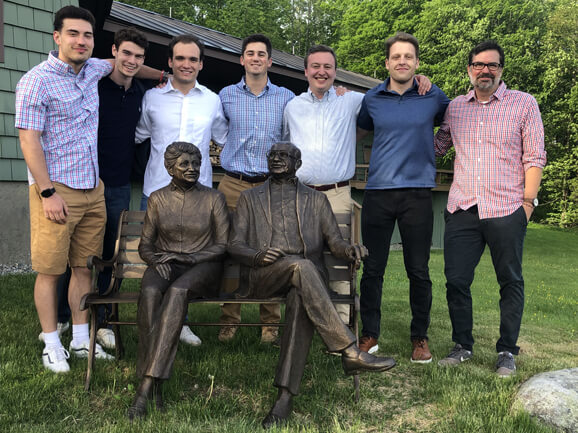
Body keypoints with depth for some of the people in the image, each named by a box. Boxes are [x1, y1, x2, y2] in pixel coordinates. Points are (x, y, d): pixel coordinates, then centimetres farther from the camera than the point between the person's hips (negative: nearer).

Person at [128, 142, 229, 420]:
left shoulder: (213, 198, 2)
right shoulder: (157, 199, 9)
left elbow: (223, 246, -2)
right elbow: (145, 245, 11)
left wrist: (187, 257, -15)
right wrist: (156, 260, -12)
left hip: (203, 265, -2)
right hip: (164, 266, 2)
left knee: (177, 292, -37)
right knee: (149, 293, -35)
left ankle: (146, 387, -39)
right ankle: (155, 388, -34)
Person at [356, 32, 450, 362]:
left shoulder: (434, 97, 5)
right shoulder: (372, 99, 9)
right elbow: (359, 131, 26)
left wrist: (435, 145, 10)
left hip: (418, 193, -1)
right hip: (378, 192, 1)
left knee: (419, 271, 4)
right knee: (372, 269, 5)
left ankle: (420, 337, 19)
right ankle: (370, 334, 19)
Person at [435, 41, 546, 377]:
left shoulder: (524, 104, 3)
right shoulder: (454, 107, 12)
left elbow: (534, 157, 1)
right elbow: (437, 146, 23)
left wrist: (528, 200, -5)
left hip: (507, 210, -2)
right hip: (462, 210, 3)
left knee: (511, 282, 6)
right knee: (456, 280, 4)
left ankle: (507, 352, 20)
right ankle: (463, 346, 21)